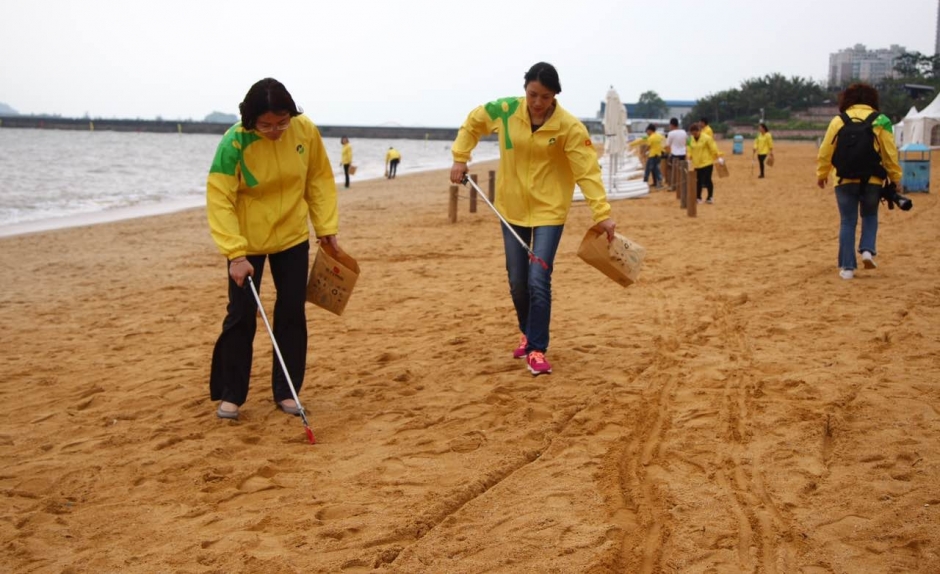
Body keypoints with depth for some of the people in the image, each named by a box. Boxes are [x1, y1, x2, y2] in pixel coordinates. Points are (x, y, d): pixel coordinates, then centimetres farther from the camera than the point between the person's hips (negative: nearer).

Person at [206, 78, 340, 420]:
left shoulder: (306, 132, -14)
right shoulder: (234, 143, -24)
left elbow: (320, 179, 0)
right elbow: (219, 201, -25)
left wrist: (327, 227, -2)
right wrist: (235, 254, -31)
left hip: (292, 237, 3)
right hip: (247, 241, -3)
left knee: (292, 314, 6)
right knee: (241, 316, 1)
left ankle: (286, 391, 18)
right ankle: (230, 395, 14)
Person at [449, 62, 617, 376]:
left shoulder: (569, 126, -18)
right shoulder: (505, 110, -10)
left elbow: (588, 170, -22)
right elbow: (473, 122, 9)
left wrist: (602, 214, -29)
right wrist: (460, 157, 1)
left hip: (549, 209, -3)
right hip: (512, 207, 3)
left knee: (538, 281, -11)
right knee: (517, 281, 10)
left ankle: (537, 349, 3)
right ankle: (527, 333, 36)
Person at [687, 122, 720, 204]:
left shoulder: (707, 138, -12)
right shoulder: (692, 139, 6)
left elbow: (713, 149, -9)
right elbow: (691, 149, 17)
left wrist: (717, 159, -7)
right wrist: (690, 158, 9)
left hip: (707, 163, -5)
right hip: (697, 163, 5)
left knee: (707, 180, -4)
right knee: (699, 180, 9)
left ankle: (710, 197, 7)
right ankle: (698, 197, 17)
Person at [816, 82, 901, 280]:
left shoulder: (839, 121, 1)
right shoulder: (880, 121, -1)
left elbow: (826, 151, 2)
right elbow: (890, 154, 0)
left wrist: (821, 174, 15)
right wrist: (895, 179, 8)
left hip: (846, 181, 0)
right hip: (872, 181, 0)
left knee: (847, 222, 7)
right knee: (870, 216, 22)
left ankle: (847, 267, 4)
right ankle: (867, 250, 0)